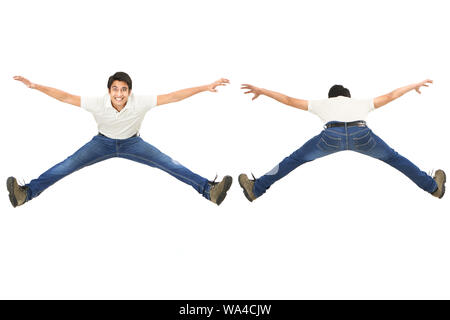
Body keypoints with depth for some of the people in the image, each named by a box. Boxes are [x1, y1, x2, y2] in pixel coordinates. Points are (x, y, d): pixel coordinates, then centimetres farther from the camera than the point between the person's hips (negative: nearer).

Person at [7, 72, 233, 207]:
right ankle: (26, 193, -17)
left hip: (132, 143, 0)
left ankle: (209, 190, -16)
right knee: (68, 165, -14)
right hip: (103, 142, 0)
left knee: (169, 164, -15)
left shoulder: (141, 103, -29)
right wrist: (34, 86, -31)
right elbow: (66, 97, -25)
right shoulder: (97, 103, -27)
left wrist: (206, 88, -35)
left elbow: (173, 97, -31)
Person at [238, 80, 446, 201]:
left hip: (332, 136, -1)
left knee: (295, 159, 19)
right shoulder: (361, 103, 40)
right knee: (394, 158, 25)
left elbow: (289, 100, 39)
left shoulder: (323, 104, 37)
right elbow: (389, 96, 48)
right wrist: (414, 86, 64)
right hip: (361, 135, 1)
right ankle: (433, 187, 37)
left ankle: (256, 189, 23)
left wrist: (262, 91, 50)